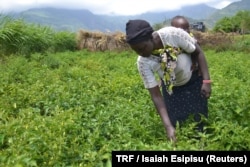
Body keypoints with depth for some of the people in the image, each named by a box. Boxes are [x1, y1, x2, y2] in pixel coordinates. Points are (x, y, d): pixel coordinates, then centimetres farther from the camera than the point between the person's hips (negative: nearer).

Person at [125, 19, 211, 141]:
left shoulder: (173, 34, -34)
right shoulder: (143, 62, -27)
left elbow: (198, 52, -17)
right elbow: (156, 95, -22)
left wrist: (206, 81, -24)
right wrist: (168, 126, -29)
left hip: (194, 81, -1)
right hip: (171, 88, 1)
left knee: (200, 120, 4)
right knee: (176, 124, 1)